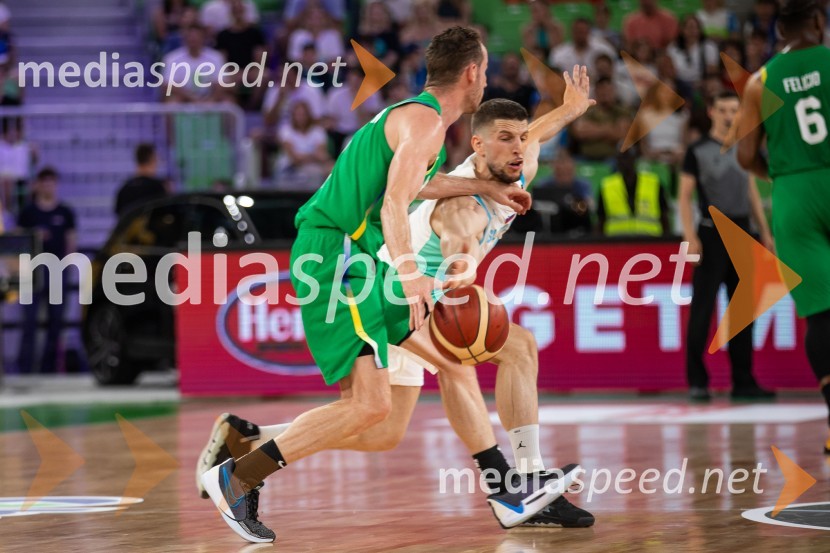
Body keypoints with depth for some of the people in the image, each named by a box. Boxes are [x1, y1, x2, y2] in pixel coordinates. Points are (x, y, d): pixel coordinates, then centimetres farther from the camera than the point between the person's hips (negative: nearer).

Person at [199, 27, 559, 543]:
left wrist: (485, 188, 46)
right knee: (370, 405, -14)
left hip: (356, 260, 11)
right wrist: (411, 278, -38)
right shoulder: (426, 121, -12)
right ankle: (237, 477, -8)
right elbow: (393, 205, -26)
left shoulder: (415, 115, 18)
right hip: (335, 255, -11)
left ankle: (506, 489, 17)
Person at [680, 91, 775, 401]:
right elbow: (684, 197, -5)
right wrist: (690, 237, -15)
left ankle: (743, 381, 12)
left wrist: (765, 232, 13)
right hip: (712, 233, -5)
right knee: (702, 310, -6)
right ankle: (697, 381, -3)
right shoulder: (698, 151, -2)